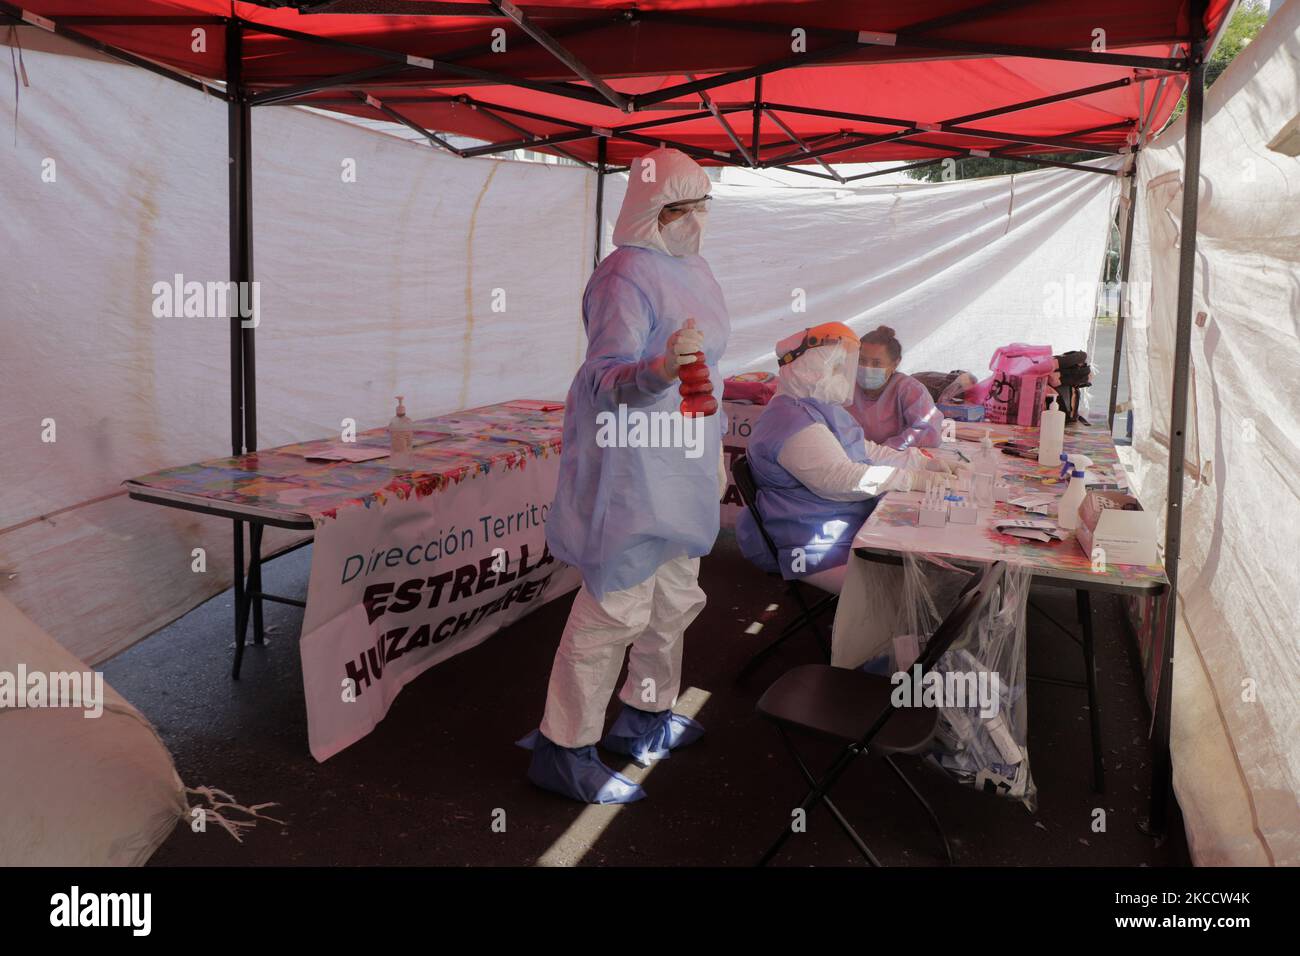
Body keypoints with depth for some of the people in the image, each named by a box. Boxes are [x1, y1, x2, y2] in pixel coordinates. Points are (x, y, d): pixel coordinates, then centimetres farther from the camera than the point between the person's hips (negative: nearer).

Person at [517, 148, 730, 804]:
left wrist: (714, 448, 24)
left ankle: (645, 718, 35)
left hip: (680, 465, 10)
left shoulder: (691, 269, 13)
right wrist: (660, 369, -45)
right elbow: (603, 379, -26)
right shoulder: (626, 276, -17)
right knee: (615, 606, -6)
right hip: (628, 464, -10)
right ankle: (561, 749, 7)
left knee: (675, 597, 17)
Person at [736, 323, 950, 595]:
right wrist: (914, 480, -23)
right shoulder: (792, 422, -21)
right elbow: (841, 480, -26)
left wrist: (922, 462, 6)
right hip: (819, 548, -11)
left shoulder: (820, 407, 17)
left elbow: (865, 450, 20)